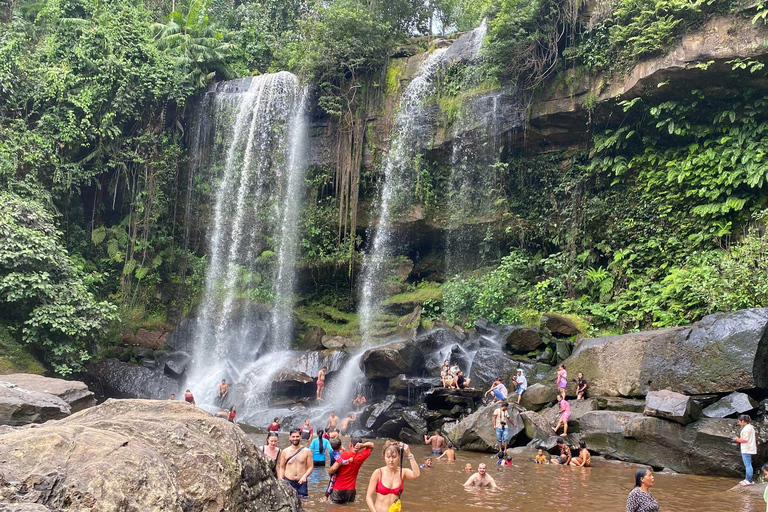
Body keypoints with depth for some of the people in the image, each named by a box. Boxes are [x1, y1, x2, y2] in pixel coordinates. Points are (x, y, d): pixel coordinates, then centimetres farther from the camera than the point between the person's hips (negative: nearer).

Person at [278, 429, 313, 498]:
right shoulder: (285, 452, 5)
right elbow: (282, 467, 9)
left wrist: (305, 476, -15)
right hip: (288, 482, 0)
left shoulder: (307, 451, 2)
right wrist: (281, 479, -4)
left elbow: (310, 467, 2)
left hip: (301, 482, 0)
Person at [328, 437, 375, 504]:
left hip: (338, 490, -3)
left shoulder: (344, 455, -13)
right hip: (351, 491, 3)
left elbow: (333, 469, -20)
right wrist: (363, 445, -5)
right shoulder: (361, 456, -3)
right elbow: (371, 445, 14)